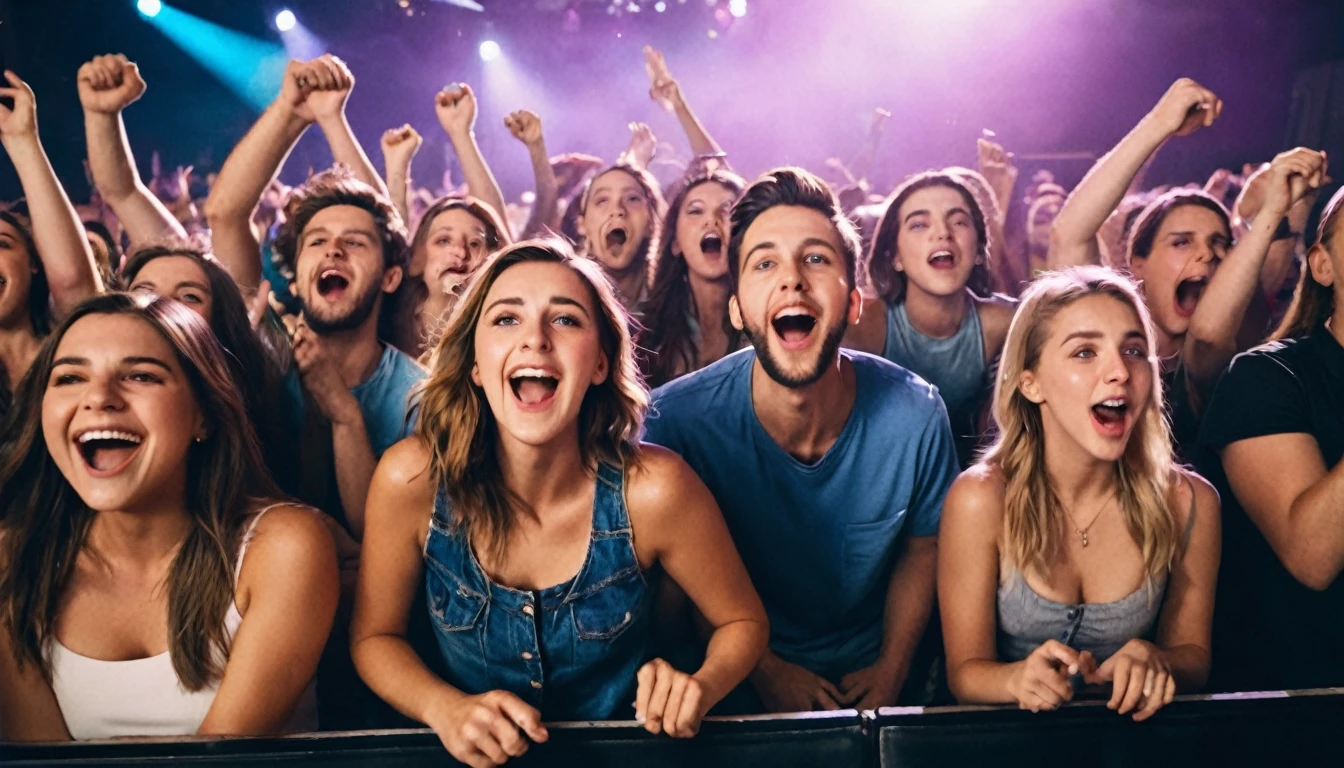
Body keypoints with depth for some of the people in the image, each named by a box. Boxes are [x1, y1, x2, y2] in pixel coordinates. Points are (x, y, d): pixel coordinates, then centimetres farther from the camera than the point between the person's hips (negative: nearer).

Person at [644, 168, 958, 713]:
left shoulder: (915, 413, -13)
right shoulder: (676, 419, -18)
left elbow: (922, 546, 4)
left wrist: (892, 668, -3)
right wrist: (767, 670, -8)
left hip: (877, 683, 3)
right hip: (743, 688, -2)